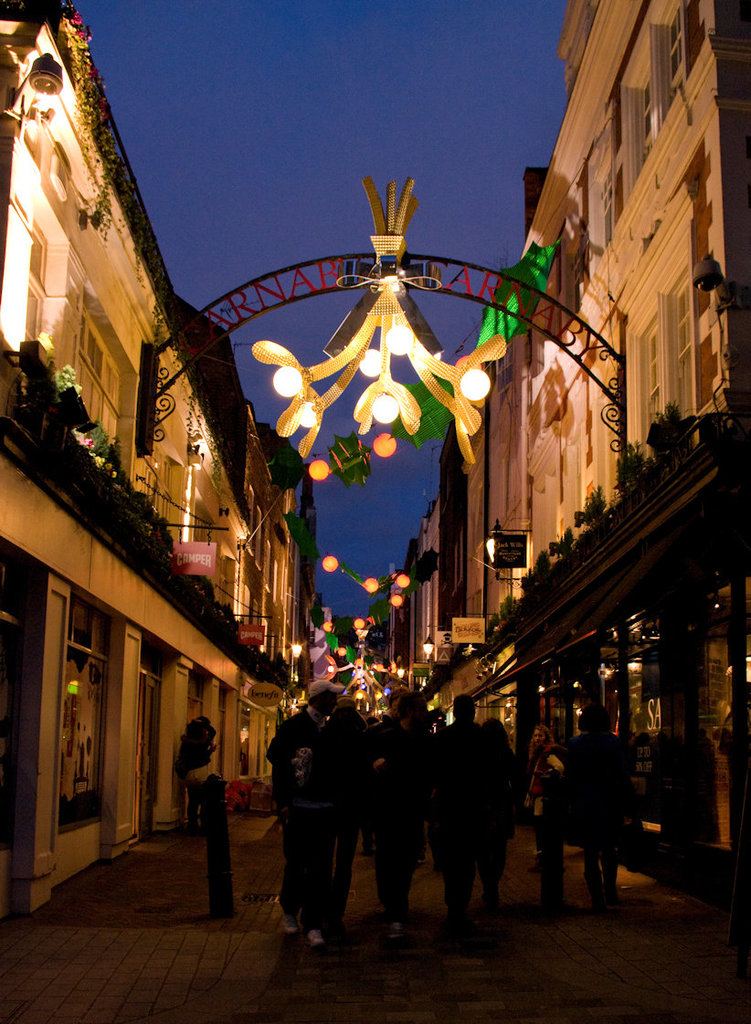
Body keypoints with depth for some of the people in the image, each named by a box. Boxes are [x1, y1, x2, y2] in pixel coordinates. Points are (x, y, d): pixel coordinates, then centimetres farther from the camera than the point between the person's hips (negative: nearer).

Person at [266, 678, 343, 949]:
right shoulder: (293, 726, -4)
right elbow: (277, 761, -6)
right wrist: (283, 802, -11)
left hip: (324, 809, 4)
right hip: (298, 808, -4)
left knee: (320, 868, -1)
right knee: (296, 863, 5)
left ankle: (313, 925, 5)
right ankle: (289, 911, 28)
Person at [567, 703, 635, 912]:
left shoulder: (575, 744, -4)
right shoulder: (613, 742, -7)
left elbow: (570, 777, -1)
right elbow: (623, 777, -5)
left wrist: (572, 803, 8)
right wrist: (628, 805, 2)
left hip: (584, 806, 0)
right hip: (610, 805, 0)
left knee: (590, 852, 6)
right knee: (609, 849, 19)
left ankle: (597, 899, 5)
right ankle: (610, 890, 13)